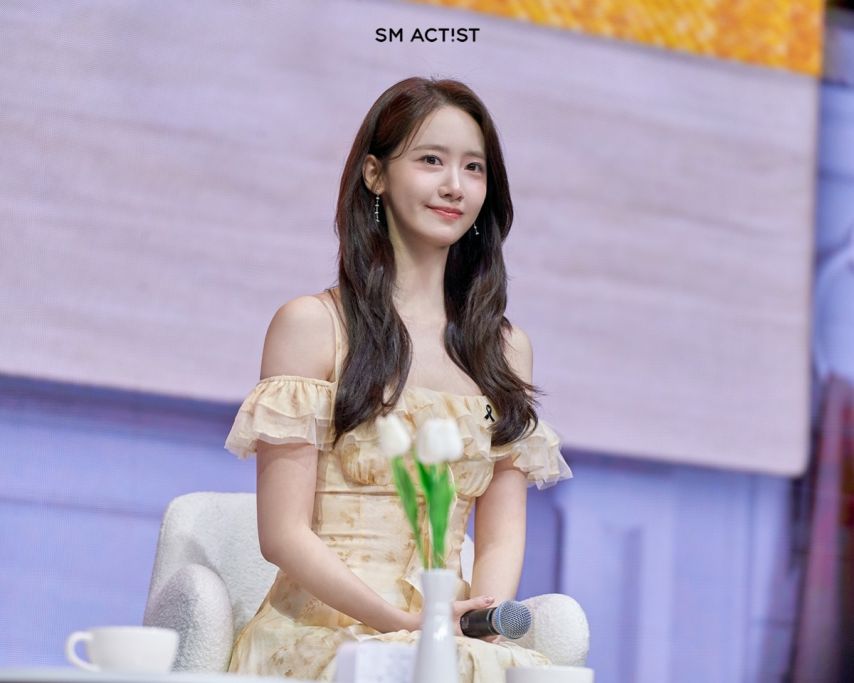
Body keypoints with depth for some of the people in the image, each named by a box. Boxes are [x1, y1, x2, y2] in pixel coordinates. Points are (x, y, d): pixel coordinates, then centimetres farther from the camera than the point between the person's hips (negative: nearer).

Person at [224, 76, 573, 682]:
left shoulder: (505, 347, 17)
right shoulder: (312, 325, 2)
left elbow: (502, 534, 12)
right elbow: (284, 534, -3)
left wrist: (486, 612, -10)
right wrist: (402, 621, -16)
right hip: (321, 631, -4)